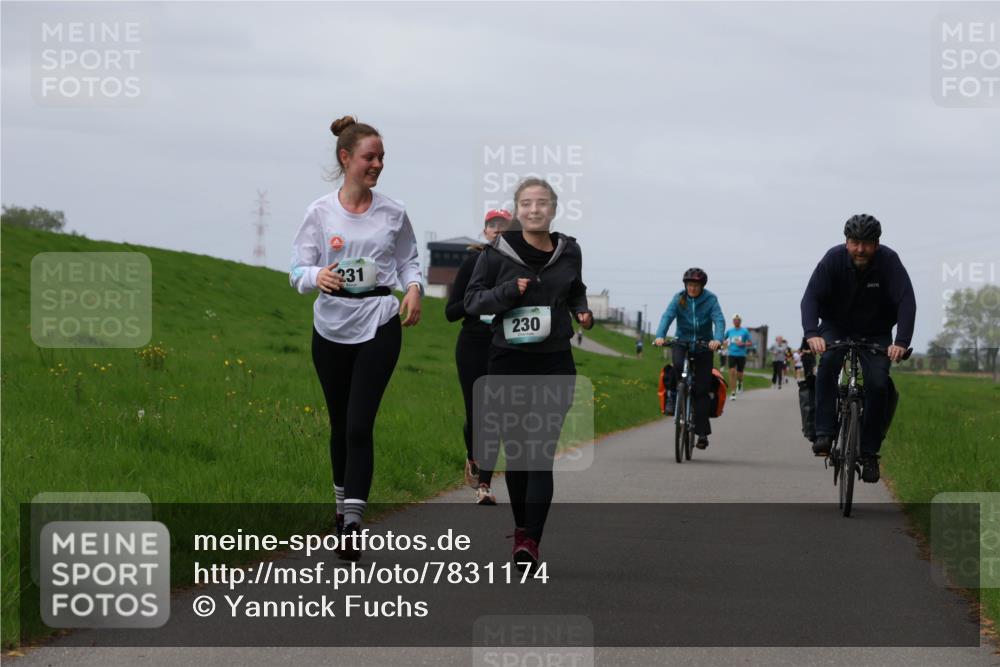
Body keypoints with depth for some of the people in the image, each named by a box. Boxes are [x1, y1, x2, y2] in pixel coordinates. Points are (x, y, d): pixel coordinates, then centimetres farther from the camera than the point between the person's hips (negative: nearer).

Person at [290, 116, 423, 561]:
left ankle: (351, 526, -16)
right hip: (331, 327, 1)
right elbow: (298, 270, -1)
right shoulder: (320, 212, -1)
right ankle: (343, 504, 32)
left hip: (379, 326, -1)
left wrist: (414, 289, -8)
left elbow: (408, 261, 14)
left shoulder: (392, 214, 2)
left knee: (359, 425, -12)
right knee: (340, 424, 12)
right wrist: (318, 277, -24)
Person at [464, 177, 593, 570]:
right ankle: (522, 526, 31)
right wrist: (508, 291, -16)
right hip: (509, 361, 0)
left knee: (542, 452, -10)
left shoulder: (569, 252, 4)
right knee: (515, 451, 9)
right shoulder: (498, 253, -3)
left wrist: (583, 313, 2)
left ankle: (530, 541, -15)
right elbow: (472, 299, 0)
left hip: (555, 363, 0)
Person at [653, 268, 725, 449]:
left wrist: (717, 339, -37)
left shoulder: (710, 299, -5)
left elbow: (719, 320, -17)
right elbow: (667, 316, -14)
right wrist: (660, 336, -32)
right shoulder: (679, 298, -2)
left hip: (704, 346, -1)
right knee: (678, 365, -33)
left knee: (702, 390, -6)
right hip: (682, 343, 1)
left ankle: (702, 433, -3)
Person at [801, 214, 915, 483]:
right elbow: (811, 297, -27)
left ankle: (869, 452, -4)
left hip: (875, 334, 0)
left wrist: (901, 342, -44)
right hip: (836, 328, 0)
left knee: (878, 384, -19)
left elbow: (906, 301, -29)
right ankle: (824, 433, -28)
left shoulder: (888, 261, -22)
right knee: (828, 360, -31)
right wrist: (812, 334, -46)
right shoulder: (834, 258, -21)